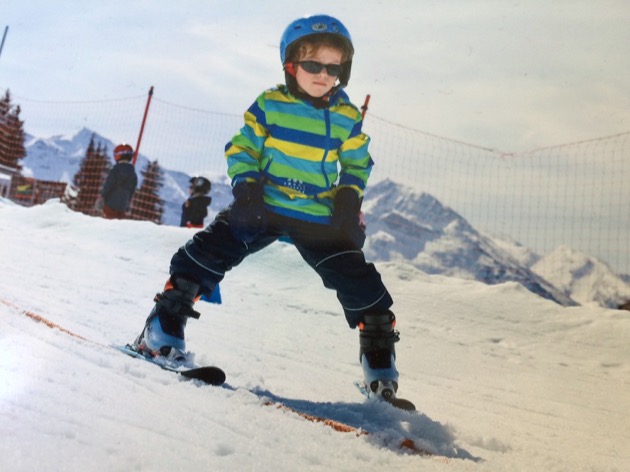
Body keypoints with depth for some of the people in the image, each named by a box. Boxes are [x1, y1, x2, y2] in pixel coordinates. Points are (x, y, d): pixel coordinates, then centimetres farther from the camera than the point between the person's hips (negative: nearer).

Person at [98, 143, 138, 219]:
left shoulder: (115, 171, -13)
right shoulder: (133, 174, 5)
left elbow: (107, 187, -11)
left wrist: (101, 199, -1)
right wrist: (127, 206, 21)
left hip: (111, 205, -5)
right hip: (122, 207, 5)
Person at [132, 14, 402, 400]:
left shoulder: (348, 118, 2)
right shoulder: (269, 104, -2)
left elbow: (358, 164, 14)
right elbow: (241, 148, 4)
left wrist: (349, 195, -4)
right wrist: (245, 185, -12)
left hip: (319, 218, 1)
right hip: (262, 206, 0)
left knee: (357, 280, -4)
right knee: (209, 253, -11)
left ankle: (379, 355, 16)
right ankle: (164, 326, 4)